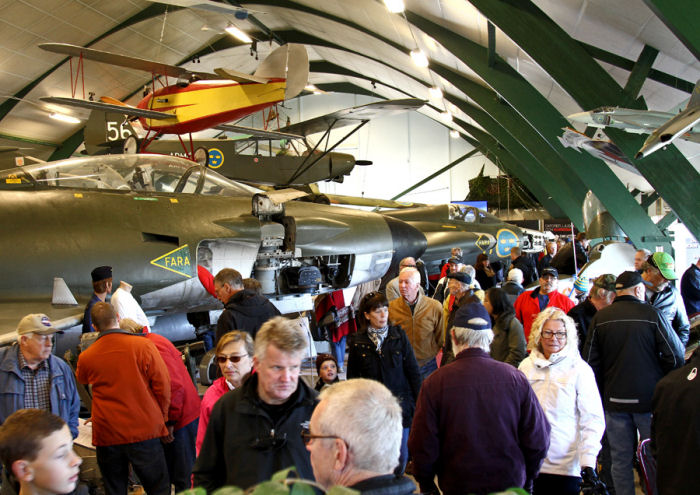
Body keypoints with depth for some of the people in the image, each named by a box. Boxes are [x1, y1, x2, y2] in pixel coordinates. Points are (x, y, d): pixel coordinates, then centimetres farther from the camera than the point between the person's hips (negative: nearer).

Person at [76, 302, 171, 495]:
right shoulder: (142, 345, -11)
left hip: (106, 436, 3)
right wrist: (162, 418, 6)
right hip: (145, 431, -2)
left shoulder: (86, 357, -2)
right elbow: (162, 385, -8)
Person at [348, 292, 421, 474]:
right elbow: (352, 377, 7)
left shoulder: (399, 335, 0)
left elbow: (413, 371, 3)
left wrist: (418, 402, -1)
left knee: (400, 454, 6)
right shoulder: (357, 342, 0)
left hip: (399, 403, 1)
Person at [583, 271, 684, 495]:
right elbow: (676, 356, -9)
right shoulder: (652, 314, -8)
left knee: (620, 460, 10)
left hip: (614, 400, 2)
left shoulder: (600, 317, -1)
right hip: (649, 399, -2)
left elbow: (590, 362, 1)